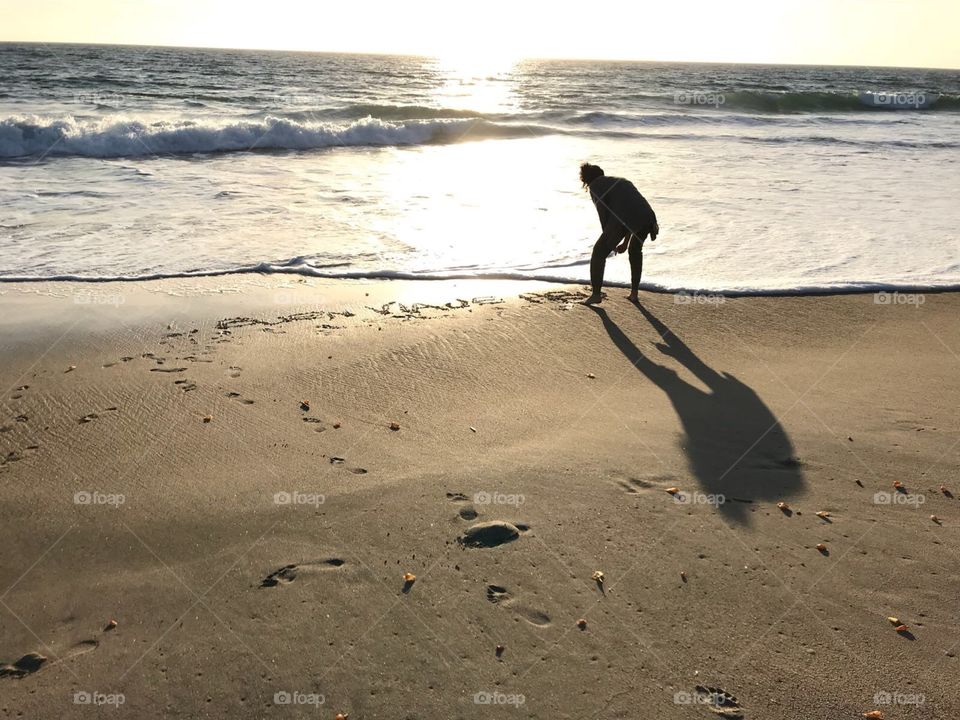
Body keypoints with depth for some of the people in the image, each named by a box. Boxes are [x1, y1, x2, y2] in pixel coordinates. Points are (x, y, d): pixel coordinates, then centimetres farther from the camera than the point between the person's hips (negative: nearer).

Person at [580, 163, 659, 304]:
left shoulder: (595, 185, 19)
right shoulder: (622, 181, 39)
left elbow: (603, 213, 7)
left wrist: (609, 239, 17)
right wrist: (625, 242, 37)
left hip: (622, 218, -6)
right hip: (647, 215, 6)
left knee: (599, 252, 13)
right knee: (635, 250, 32)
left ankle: (596, 294, 13)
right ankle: (634, 292, 30)